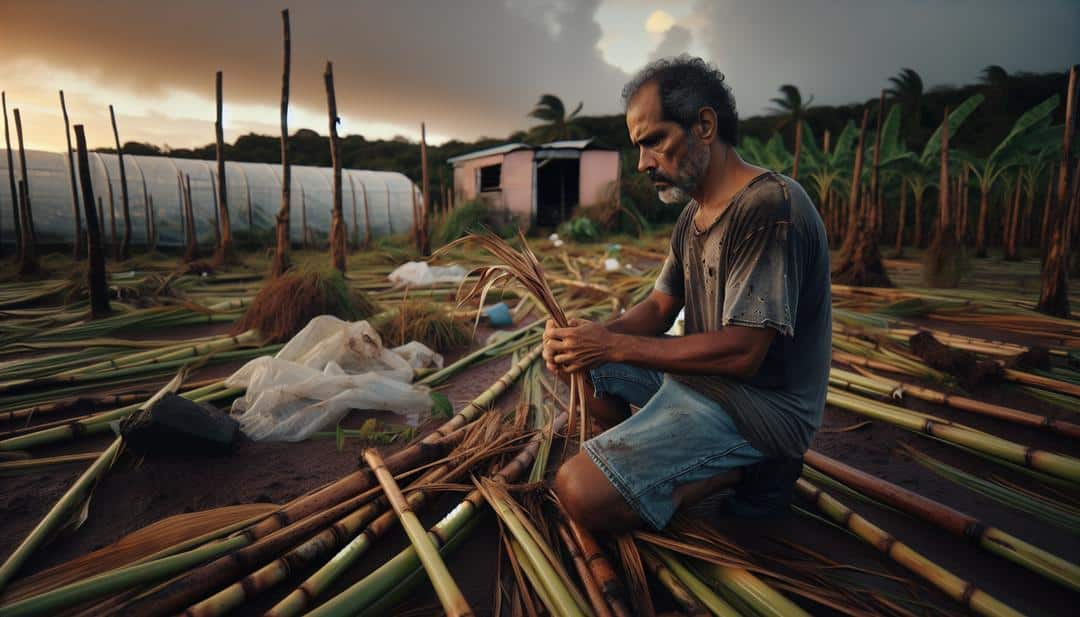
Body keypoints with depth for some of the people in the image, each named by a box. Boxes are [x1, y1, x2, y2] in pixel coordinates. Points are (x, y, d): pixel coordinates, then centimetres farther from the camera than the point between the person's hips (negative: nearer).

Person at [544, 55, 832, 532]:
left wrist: (613, 345, -23)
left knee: (583, 495, -22)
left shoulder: (771, 206, -22)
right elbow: (659, 308, 9)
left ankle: (748, 471, -5)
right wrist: (591, 337, -11)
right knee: (583, 364, 16)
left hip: (758, 402, -9)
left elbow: (742, 353, -26)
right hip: (701, 375, 10)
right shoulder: (693, 215, 9)